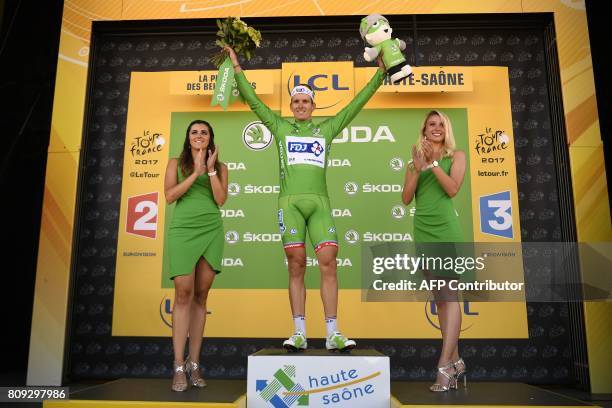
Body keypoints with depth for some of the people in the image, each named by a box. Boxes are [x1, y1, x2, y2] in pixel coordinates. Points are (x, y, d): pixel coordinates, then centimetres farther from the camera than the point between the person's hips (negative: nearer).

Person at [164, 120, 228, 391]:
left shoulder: (220, 167, 13)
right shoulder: (175, 163, 11)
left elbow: (220, 199, 0)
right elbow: (169, 196, -3)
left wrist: (210, 169, -3)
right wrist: (196, 173, -6)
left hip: (211, 231, 2)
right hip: (183, 230, -1)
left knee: (201, 296, 3)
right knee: (183, 295, -9)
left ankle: (194, 364, 9)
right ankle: (179, 367, -4)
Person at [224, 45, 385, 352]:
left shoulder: (327, 129, 20)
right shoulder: (280, 127, 18)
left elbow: (356, 104, 23)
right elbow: (253, 100, 19)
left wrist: (379, 74, 24)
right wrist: (236, 67, 19)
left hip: (319, 202, 1)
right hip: (290, 202, -1)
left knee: (328, 262, -9)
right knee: (296, 265, -3)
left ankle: (332, 334, -4)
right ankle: (299, 334, 2)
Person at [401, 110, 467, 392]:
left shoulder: (456, 156, 8)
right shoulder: (414, 162, 15)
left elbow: (452, 189, -8)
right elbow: (406, 198, 5)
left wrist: (433, 162, -11)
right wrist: (417, 168, -5)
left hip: (446, 229, -4)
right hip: (423, 231, 4)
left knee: (448, 295, -9)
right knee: (439, 298, 7)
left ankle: (444, 366, -8)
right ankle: (456, 362, 16)